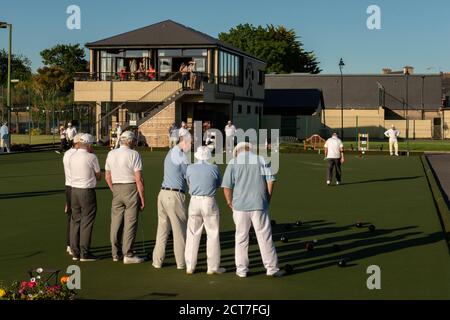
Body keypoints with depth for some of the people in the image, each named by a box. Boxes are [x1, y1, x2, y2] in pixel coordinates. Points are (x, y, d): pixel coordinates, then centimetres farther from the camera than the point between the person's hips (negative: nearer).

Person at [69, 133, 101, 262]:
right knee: (87, 222, 0)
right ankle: (84, 253, 2)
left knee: (75, 221, 12)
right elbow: (98, 177, -1)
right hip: (87, 191, -6)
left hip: (74, 190, 6)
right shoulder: (91, 157, -11)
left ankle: (75, 252, 16)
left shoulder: (72, 157, 6)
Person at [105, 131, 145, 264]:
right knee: (130, 222, -2)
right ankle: (128, 254, -1)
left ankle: (115, 254, 16)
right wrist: (142, 198, -7)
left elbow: (107, 177, 13)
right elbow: (138, 179, -12)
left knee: (116, 222, 10)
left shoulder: (111, 154, 8)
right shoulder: (133, 154, -9)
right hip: (131, 189, -5)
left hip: (116, 189, 6)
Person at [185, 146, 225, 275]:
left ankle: (190, 266, 12)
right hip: (209, 202, -2)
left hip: (194, 201, 2)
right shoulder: (214, 168, -5)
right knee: (213, 234, 7)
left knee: (192, 234, 10)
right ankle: (213, 267, 9)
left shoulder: (190, 168, 0)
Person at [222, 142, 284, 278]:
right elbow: (270, 180, 0)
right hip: (259, 205, 0)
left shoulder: (233, 162, 3)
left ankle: (241, 269, 12)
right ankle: (271, 268, 6)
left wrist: (230, 202, 9)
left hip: (240, 206, 0)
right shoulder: (261, 160, 6)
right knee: (264, 236, 4)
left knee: (241, 238, 9)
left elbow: (227, 186, -3)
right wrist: (267, 198, 10)